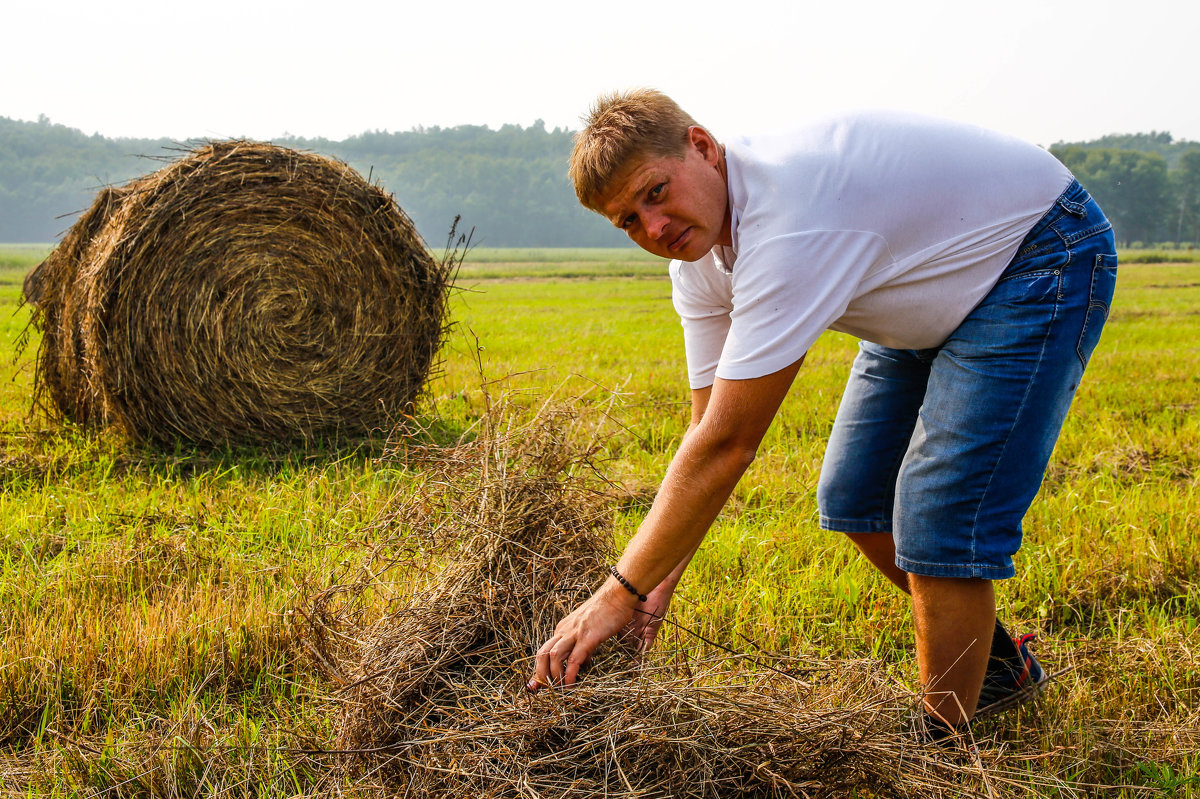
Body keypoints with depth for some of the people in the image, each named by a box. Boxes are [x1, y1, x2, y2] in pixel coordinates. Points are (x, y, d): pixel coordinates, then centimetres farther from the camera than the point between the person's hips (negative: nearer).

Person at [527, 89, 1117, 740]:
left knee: (938, 517, -17)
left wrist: (619, 593, -33)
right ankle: (998, 662, 29)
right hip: (936, 295, 9)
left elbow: (726, 446, -37)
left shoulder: (789, 221, -38)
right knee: (853, 499, 9)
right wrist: (658, 584, -14)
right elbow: (710, 434, -6)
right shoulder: (697, 252, -9)